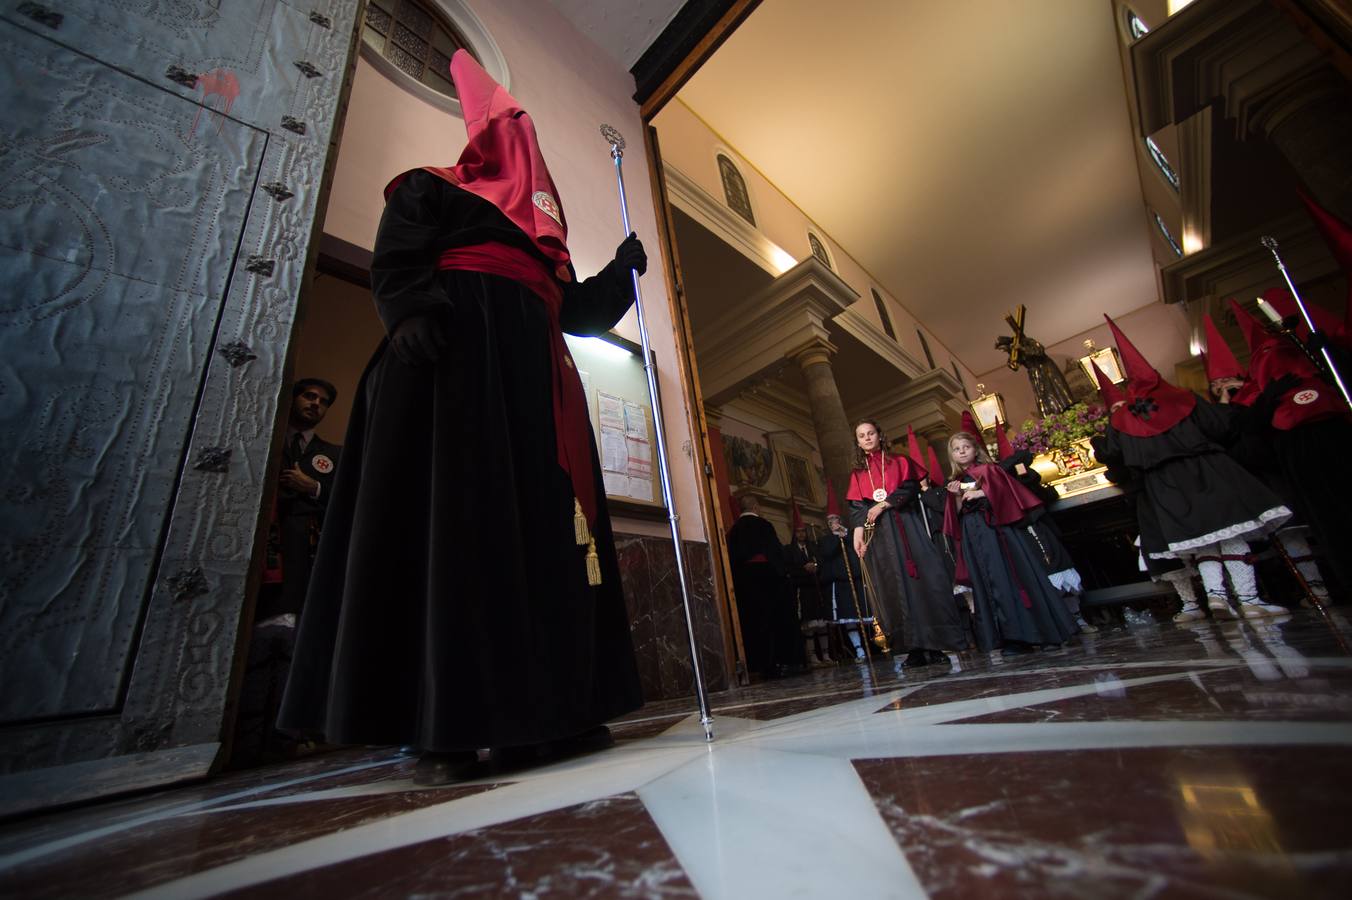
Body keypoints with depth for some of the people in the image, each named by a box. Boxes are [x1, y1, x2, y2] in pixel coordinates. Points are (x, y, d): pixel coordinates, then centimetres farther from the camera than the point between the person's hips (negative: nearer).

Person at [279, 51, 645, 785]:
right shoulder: (431, 189, 18)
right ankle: (444, 729, -10)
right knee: (451, 525, -16)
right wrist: (410, 312, -19)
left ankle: (539, 714, -1)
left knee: (545, 532, -5)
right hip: (454, 351, -6)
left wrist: (622, 269, 17)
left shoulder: (542, 226, 34)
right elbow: (395, 262, 0)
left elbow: (577, 310, 27)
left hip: (531, 369, 7)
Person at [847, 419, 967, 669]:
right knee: (895, 586, -3)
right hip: (877, 534, 1)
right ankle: (915, 648, -2)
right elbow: (856, 506, 6)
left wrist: (883, 505, -13)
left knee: (922, 579, -8)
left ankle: (935, 645, -4)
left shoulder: (899, 462, 14)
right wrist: (858, 531, -10)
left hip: (905, 526, -1)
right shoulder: (857, 473, 16)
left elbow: (910, 489, -2)